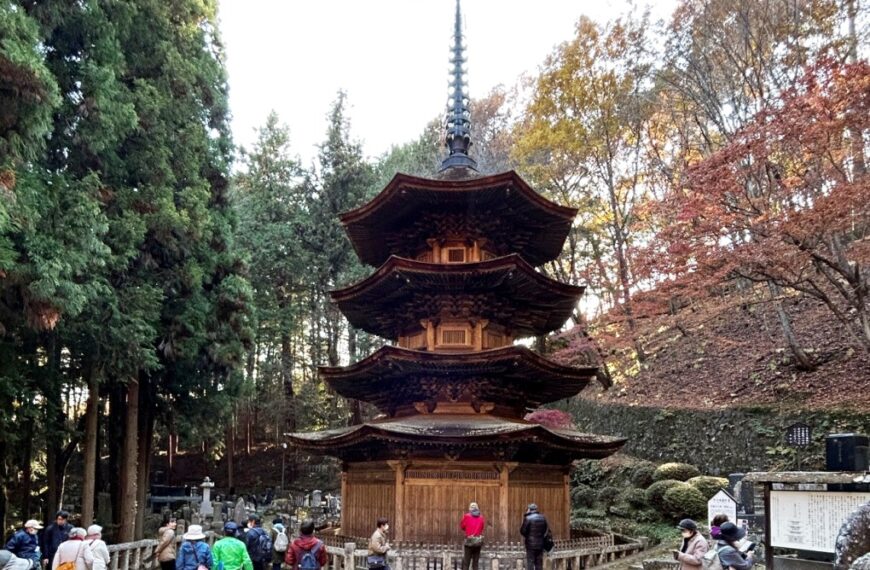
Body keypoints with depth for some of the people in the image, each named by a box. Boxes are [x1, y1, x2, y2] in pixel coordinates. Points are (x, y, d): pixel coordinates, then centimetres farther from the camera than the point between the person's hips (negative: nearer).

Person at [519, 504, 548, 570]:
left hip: (531, 545, -5)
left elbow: (522, 531, -10)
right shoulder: (543, 518, 7)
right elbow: (547, 530, 9)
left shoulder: (528, 518, -11)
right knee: (539, 565, 10)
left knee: (530, 564, -1)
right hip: (540, 545, 5)